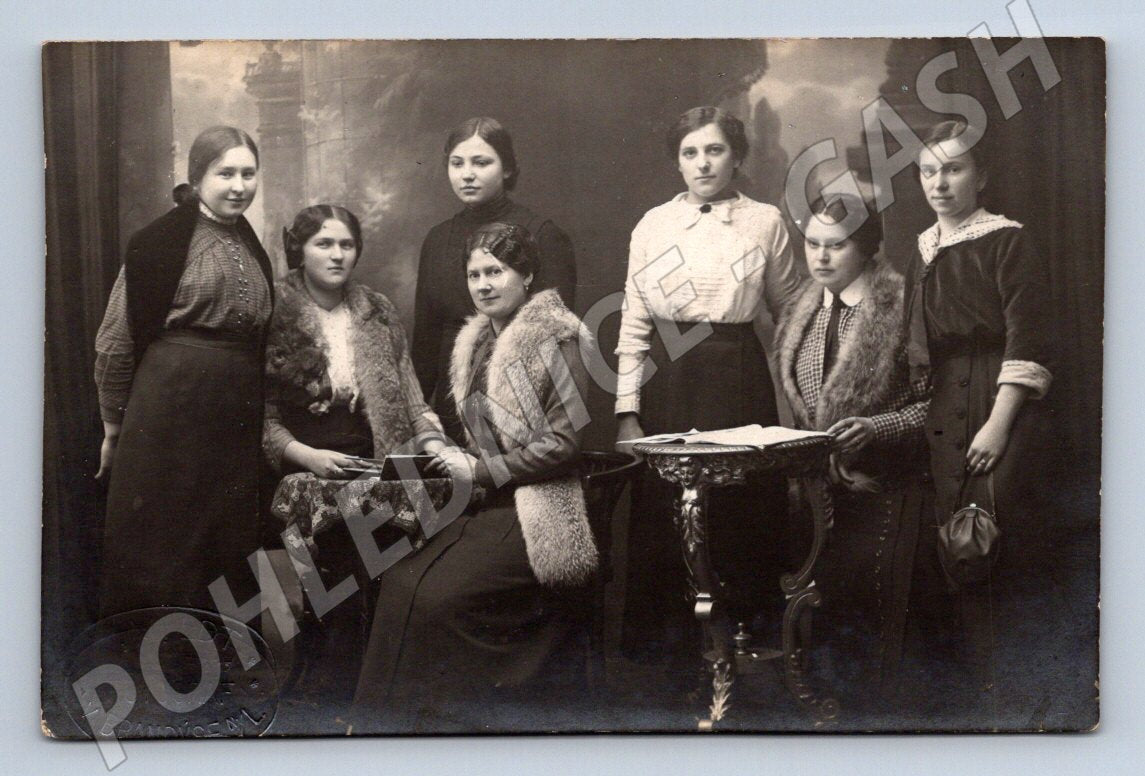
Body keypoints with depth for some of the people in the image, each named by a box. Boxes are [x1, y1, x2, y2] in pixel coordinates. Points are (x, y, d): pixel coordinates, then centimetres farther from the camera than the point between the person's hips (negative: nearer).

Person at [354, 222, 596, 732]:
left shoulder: (552, 336, -9)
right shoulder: (476, 341, 16)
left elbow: (566, 439, -15)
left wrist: (481, 470, -13)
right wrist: (458, 459, 5)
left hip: (540, 514, -8)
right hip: (492, 507, 8)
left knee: (438, 595, -22)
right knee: (400, 583, -12)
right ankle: (391, 720, -2)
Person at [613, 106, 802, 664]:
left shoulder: (765, 222, 4)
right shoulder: (653, 225, 6)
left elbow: (790, 311, 11)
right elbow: (633, 324, 5)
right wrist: (626, 412, -1)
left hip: (739, 384, -1)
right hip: (667, 382, 1)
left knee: (742, 507, 0)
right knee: (659, 507, 2)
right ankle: (651, 633, 19)